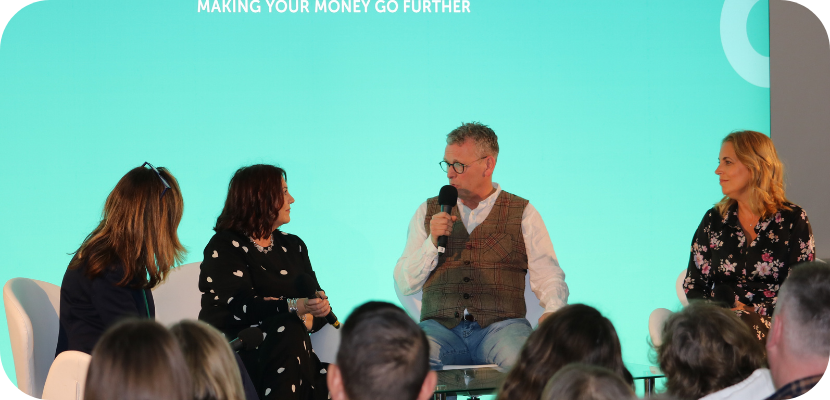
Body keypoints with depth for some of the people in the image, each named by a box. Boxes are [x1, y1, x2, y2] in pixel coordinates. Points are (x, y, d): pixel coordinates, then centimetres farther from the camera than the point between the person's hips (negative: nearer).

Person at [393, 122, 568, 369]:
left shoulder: (522, 213, 15)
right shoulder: (429, 212, 20)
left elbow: (547, 274, 7)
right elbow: (404, 285, 15)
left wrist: (553, 310, -14)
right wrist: (432, 243, -1)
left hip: (501, 325, -1)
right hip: (441, 326, 1)